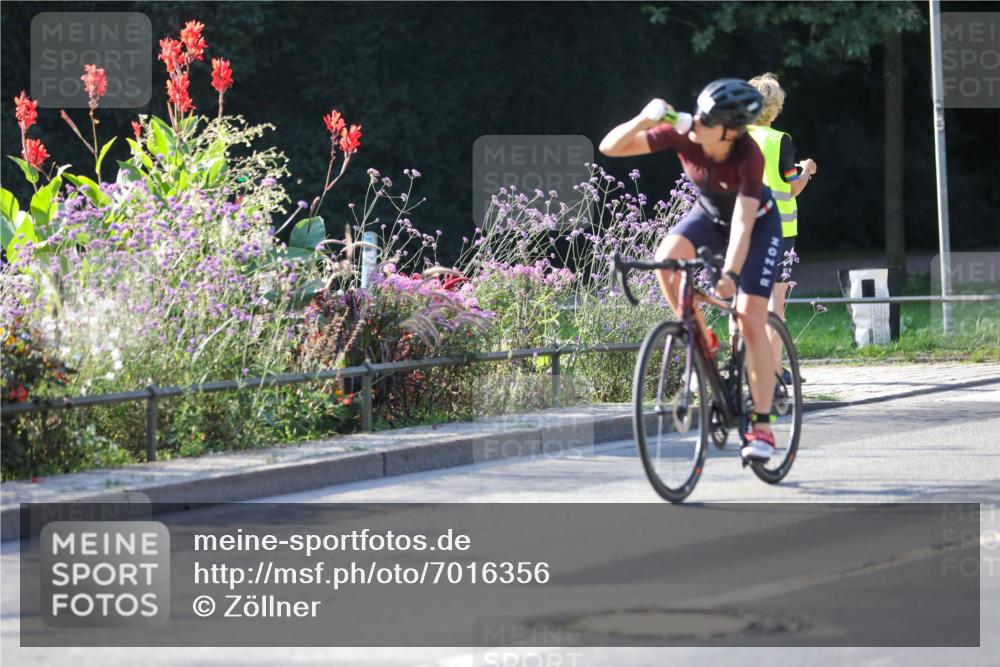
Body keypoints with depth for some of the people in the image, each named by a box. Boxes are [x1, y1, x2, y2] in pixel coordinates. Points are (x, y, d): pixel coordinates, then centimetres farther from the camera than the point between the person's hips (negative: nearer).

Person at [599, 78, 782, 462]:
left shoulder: (748, 156, -36)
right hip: (709, 214, 4)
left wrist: (730, 273, -56)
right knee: (666, 258, -29)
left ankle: (762, 427, -7)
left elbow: (743, 222, -43)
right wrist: (644, 120, -44)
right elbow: (611, 147, -27)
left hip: (758, 223, -4)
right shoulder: (683, 136, -27)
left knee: (750, 320, -14)